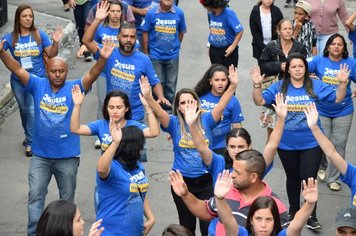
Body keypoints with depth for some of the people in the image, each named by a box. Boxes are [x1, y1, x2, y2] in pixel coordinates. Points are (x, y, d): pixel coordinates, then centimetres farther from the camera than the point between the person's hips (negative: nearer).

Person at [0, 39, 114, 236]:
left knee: (67, 199, 15)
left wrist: (102, 59, -41)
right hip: (40, 156, 1)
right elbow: (18, 70, -13)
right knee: (35, 197, 3)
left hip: (68, 156, -1)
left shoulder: (74, 88, -8)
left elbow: (92, 76, -23)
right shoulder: (38, 86, -4)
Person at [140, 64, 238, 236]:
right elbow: (159, 112, -22)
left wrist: (233, 86, -34)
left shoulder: (206, 120, -4)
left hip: (206, 180, 0)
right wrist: (148, 97, -42)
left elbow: (221, 105, -17)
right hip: (182, 181, 0)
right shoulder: (174, 123, -5)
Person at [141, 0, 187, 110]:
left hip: (172, 56, 2)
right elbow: (145, 33, -2)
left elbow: (181, 32, 6)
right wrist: (146, 53, 1)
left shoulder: (179, 13, -8)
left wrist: (176, 46, 9)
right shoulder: (151, 13, -12)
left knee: (171, 84, 11)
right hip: (155, 56, -1)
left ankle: (168, 108, 26)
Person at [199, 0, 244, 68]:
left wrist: (233, 46, -18)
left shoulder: (228, 13, -18)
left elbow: (240, 31, -18)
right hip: (214, 50, 5)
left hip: (228, 50, -5)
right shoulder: (210, 13, -2)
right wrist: (210, 43, 13)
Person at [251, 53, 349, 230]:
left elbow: (337, 98, -6)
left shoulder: (316, 86, -6)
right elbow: (260, 101, -8)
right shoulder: (279, 87, -5)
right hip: (286, 144, 2)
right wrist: (257, 85, -24)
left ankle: (311, 217, 17)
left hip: (311, 144, -1)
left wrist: (342, 83, -24)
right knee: (293, 178, 19)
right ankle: (293, 212, 38)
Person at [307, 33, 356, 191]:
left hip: (343, 111, 0)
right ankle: (322, 166, 36)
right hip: (321, 110, 0)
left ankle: (334, 179, 20)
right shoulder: (319, 61, -5)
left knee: (339, 145, 6)